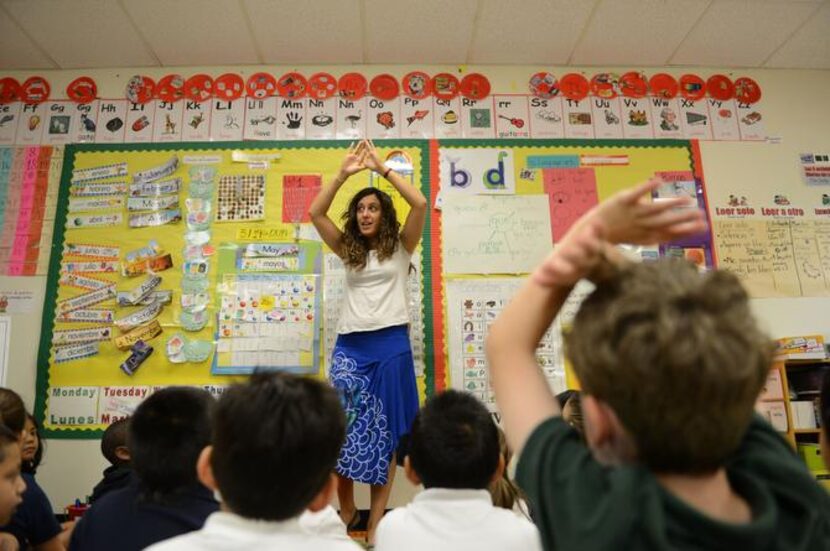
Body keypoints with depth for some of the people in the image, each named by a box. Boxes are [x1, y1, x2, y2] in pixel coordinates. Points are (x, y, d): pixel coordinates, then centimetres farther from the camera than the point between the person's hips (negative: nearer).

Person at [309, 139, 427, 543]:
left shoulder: (400, 247, 6)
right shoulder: (348, 250, 13)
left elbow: (420, 204, -8)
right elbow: (315, 212, 3)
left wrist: (382, 168, -7)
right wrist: (343, 174, -5)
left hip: (390, 344, -2)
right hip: (350, 346, 2)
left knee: (384, 433, 5)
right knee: (343, 430, 1)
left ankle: (375, 522, 15)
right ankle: (346, 514, 19)